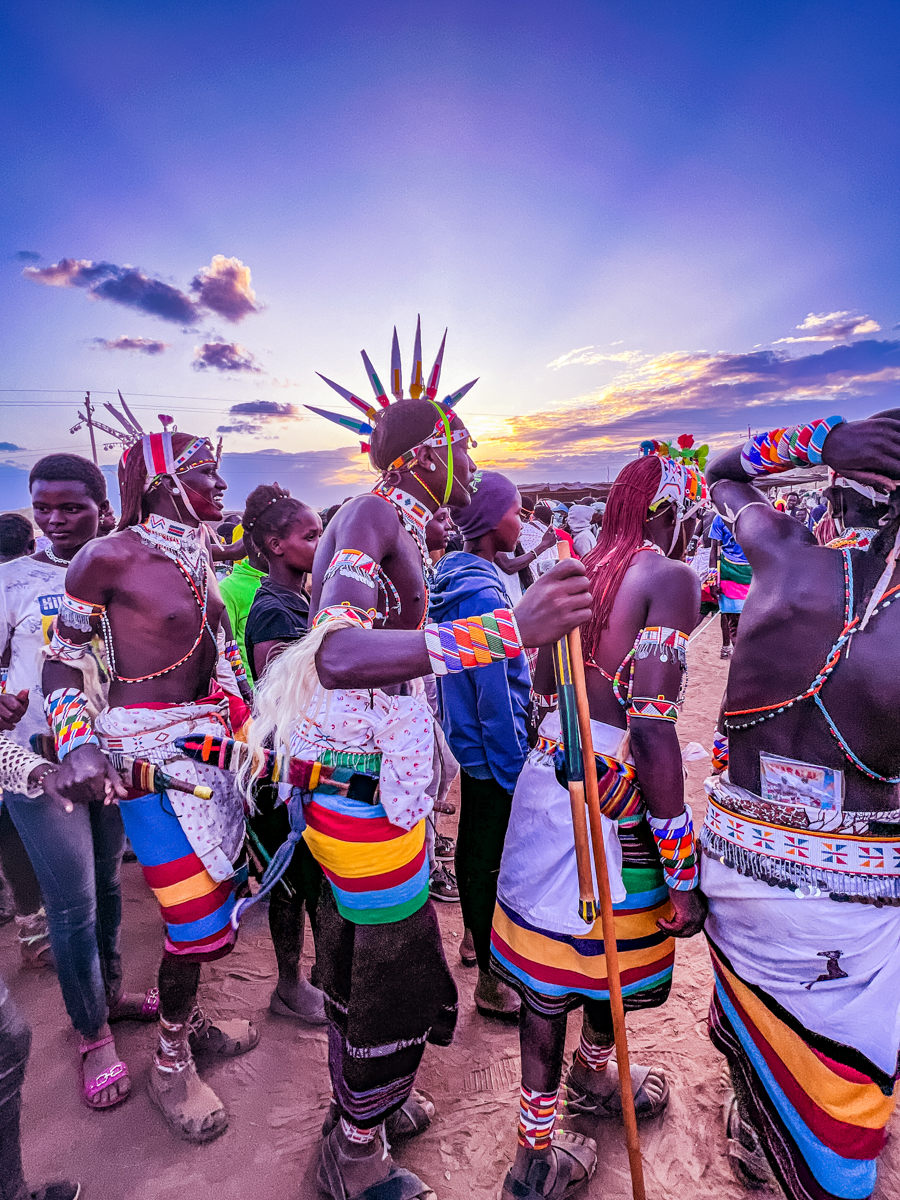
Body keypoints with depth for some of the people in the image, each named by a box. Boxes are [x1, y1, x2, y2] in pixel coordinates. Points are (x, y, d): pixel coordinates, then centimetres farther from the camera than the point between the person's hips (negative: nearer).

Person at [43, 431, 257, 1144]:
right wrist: (79, 744, -18)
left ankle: (187, 1019, 39)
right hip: (146, 750, -7)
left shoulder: (199, 556, 10)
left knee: (224, 884, 13)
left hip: (209, 741, 7)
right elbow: (62, 659, -6)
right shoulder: (111, 556, -12)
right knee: (200, 917, -3)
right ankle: (171, 1062, 25)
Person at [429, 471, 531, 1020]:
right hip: (492, 750, -10)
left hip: (467, 742, 10)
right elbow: (495, 696, -25)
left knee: (475, 847, 24)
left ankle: (478, 937, 46)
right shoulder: (483, 594, -26)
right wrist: (515, 773, -17)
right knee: (490, 863, 5)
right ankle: (493, 984, 23)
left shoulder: (456, 577, 4)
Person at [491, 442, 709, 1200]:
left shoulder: (583, 572, 8)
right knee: (615, 946, 21)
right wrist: (684, 874, -16)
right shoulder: (672, 578, -13)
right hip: (615, 794, -6)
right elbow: (651, 729, -22)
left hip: (549, 775, 6)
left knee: (548, 957, 16)